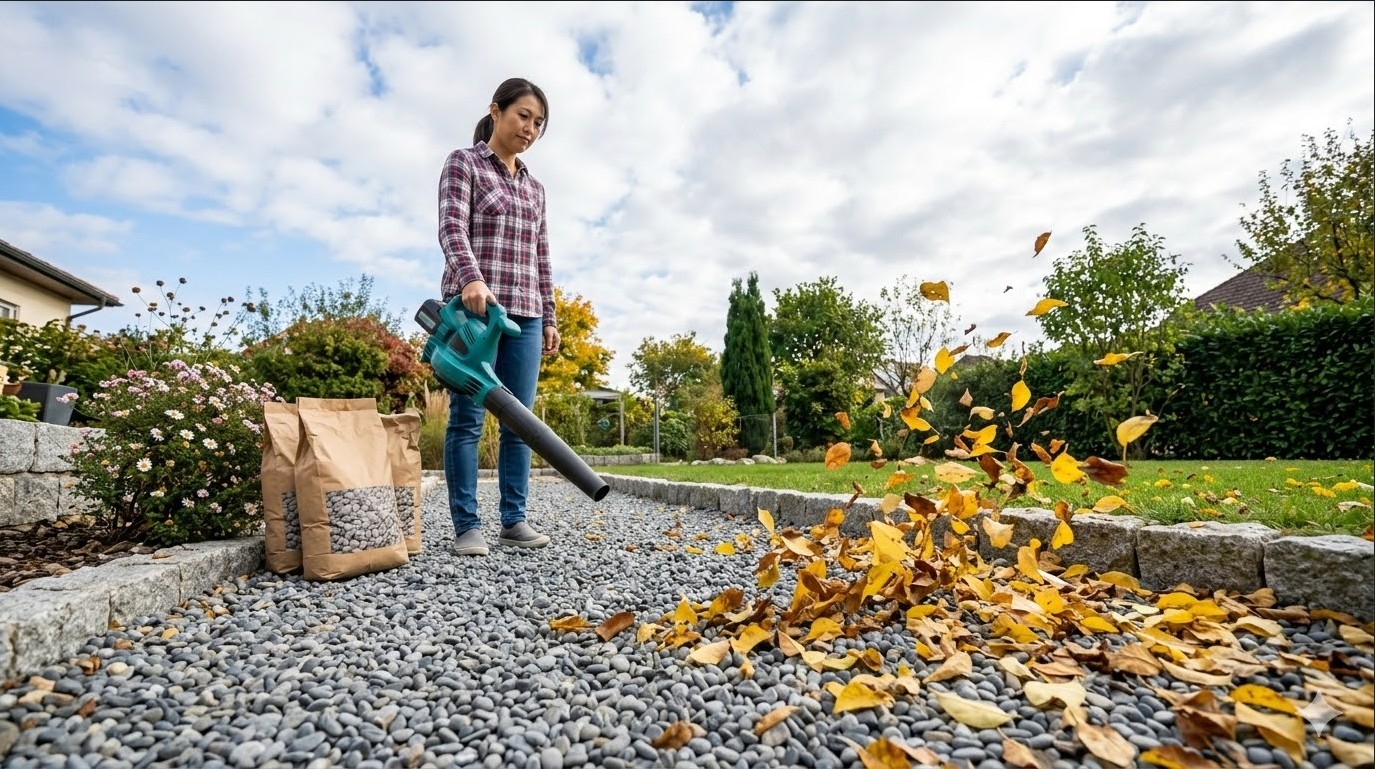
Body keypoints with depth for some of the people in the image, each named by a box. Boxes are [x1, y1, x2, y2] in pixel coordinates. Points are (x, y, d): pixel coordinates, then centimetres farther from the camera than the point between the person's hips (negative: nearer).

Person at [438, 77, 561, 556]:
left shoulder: (534, 187, 22)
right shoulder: (463, 163, 7)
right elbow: (452, 228, -9)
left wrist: (549, 317, 14)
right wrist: (472, 278, -28)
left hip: (524, 313, 5)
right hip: (474, 305, -5)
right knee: (468, 418, -4)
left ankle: (514, 520, 10)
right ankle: (467, 526, 3)